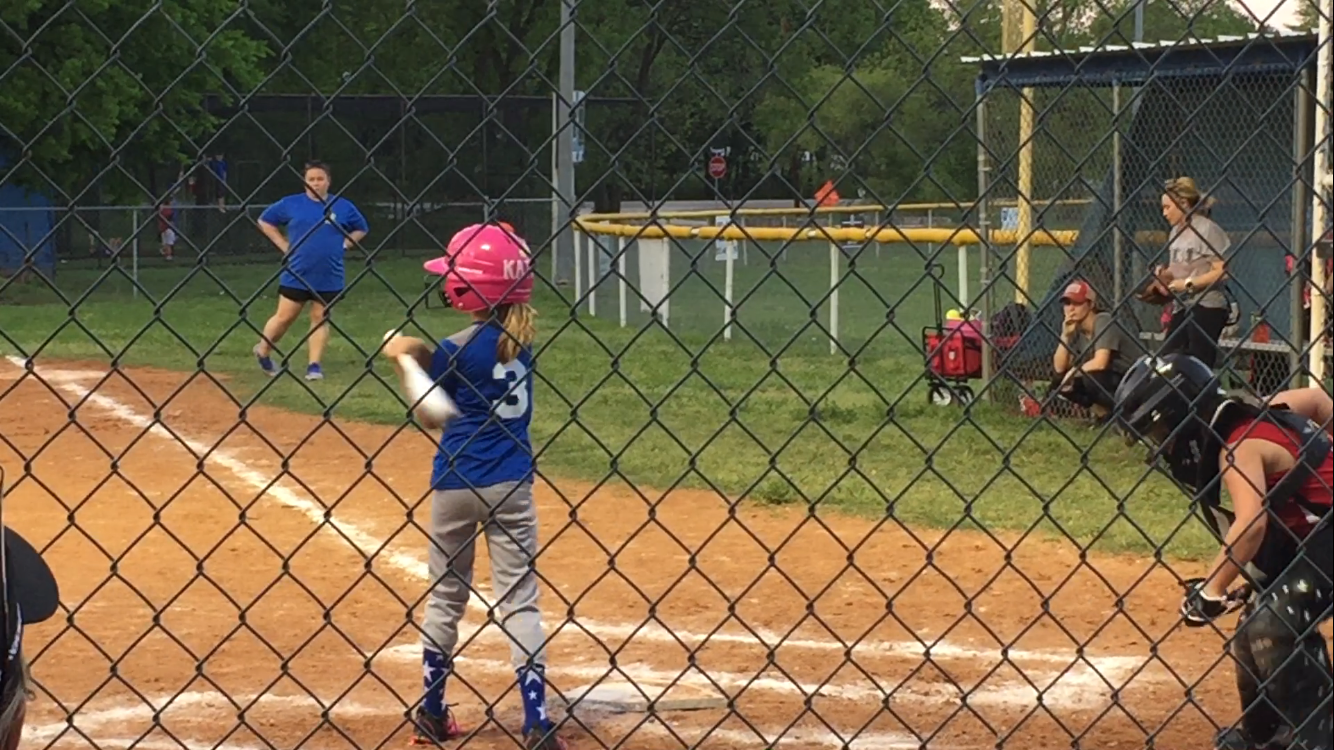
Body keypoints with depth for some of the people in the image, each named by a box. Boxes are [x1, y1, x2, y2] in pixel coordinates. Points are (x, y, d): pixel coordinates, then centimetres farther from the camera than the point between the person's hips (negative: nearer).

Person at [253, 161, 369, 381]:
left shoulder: (343, 207, 2)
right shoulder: (291, 204, -2)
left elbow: (361, 229, 16)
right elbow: (264, 221, 9)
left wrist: (344, 243, 1)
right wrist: (284, 245, 1)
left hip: (329, 277, 1)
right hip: (295, 275, -1)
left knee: (320, 317, 5)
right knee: (285, 316, 2)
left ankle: (315, 365, 9)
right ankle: (263, 351, 23)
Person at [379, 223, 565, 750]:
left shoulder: (460, 348, -13)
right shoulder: (520, 337, 2)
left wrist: (406, 358, -2)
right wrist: (414, 351, 4)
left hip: (457, 485, -3)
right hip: (511, 484, 3)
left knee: (446, 597, 13)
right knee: (520, 598, 3)